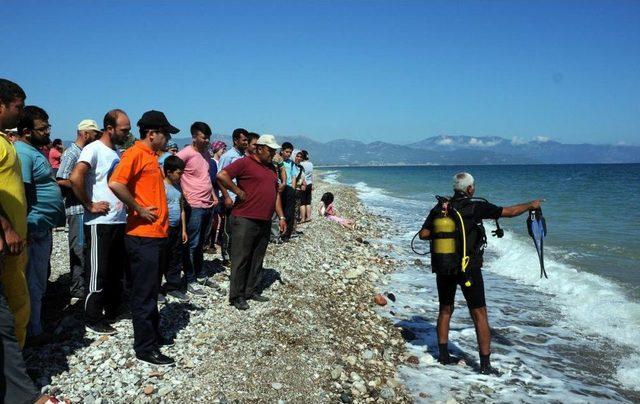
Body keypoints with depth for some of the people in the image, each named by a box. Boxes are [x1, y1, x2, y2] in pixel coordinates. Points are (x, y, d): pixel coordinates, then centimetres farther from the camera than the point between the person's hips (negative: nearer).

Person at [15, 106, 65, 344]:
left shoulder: (34, 151, 14)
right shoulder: (23, 153, -18)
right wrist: (26, 231, -24)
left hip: (44, 228, 11)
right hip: (35, 229, -11)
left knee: (39, 280, 19)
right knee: (34, 284, 1)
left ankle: (34, 327, 32)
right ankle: (33, 332, 13)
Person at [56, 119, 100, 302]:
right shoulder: (71, 153, -11)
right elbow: (61, 181, -20)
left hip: (89, 208, 8)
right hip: (77, 209, -8)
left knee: (86, 249, 14)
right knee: (79, 250, -3)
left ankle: (85, 287, 24)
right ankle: (77, 292, 4)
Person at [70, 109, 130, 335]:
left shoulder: (117, 153, 13)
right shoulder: (94, 149, -12)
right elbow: (75, 178, -26)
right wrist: (90, 206, -18)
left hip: (120, 221, 8)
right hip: (100, 223, -8)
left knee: (116, 271, 16)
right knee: (97, 272, 0)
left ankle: (113, 311, 30)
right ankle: (93, 320, 11)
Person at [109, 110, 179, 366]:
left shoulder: (151, 156, 16)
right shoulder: (136, 153, -13)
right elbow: (115, 184, -28)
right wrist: (138, 210, -19)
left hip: (156, 234, 9)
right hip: (143, 236, -9)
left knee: (152, 291, 18)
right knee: (144, 294, -2)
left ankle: (153, 335, 30)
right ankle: (144, 348, 7)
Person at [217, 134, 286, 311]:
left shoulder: (271, 168, 18)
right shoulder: (244, 163, -8)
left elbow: (276, 193, 21)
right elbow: (222, 175, -19)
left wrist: (281, 217, 16)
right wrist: (239, 191, -14)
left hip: (264, 222, 8)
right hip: (245, 220, -8)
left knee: (257, 259, 14)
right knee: (241, 259, -1)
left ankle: (251, 290, 25)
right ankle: (237, 296, 7)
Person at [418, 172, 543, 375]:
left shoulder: (439, 208, 1)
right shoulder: (475, 206, -10)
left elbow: (423, 234, -1)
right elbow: (510, 212, -3)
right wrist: (531, 205, 13)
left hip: (442, 268, 4)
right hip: (468, 268, -4)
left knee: (445, 310, 19)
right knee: (479, 314, 4)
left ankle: (443, 354, 24)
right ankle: (485, 364, 6)